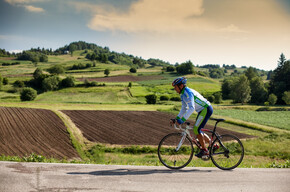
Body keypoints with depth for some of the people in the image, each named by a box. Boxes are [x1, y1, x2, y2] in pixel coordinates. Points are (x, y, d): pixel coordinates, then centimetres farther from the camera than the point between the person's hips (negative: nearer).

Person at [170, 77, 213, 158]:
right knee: (197, 130, 12)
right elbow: (184, 109, 17)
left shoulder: (188, 93, -22)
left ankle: (204, 150, -3)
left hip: (206, 109, -10)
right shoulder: (183, 94, 10)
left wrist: (182, 120, -33)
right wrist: (176, 119, 8)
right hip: (202, 110, 10)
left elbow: (191, 108, -32)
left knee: (196, 130, -13)